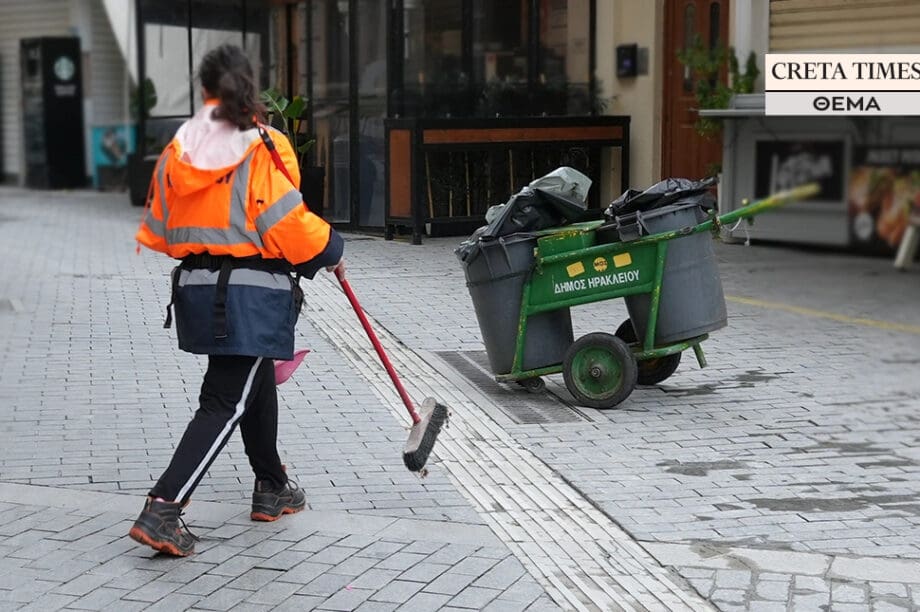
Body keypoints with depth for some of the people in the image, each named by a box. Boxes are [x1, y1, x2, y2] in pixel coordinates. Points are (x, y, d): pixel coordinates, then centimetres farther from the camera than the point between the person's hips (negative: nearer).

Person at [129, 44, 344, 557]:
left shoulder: (179, 149, 5)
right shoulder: (262, 149, -13)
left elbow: (159, 230, 11)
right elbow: (289, 224, -14)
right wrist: (331, 250, 3)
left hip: (196, 286, 7)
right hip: (252, 292, -7)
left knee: (258, 382, 24)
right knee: (225, 403, -3)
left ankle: (272, 490, 38)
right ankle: (163, 509, -13)